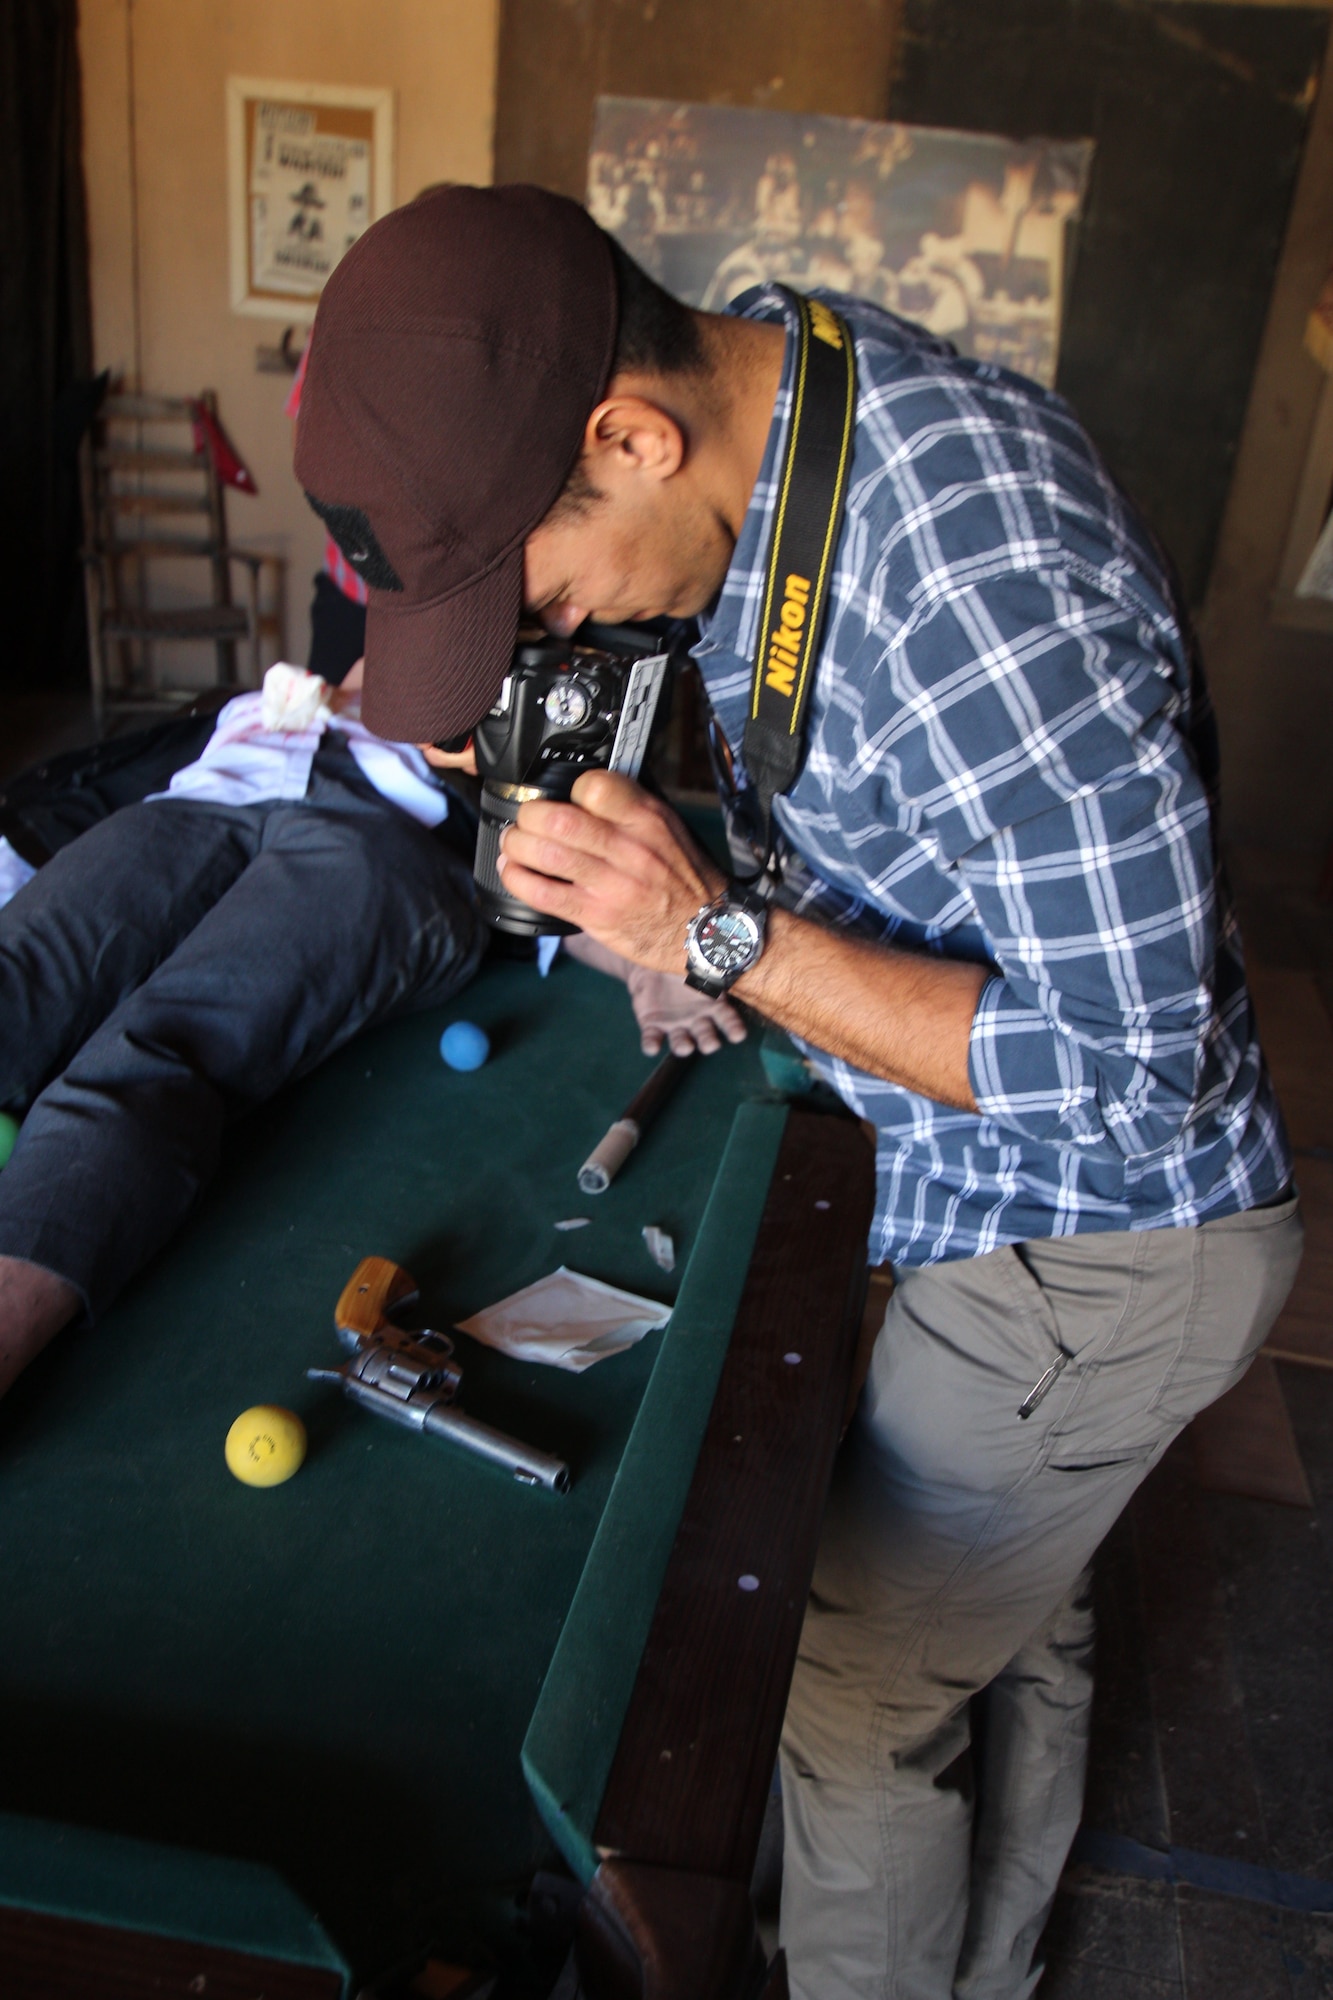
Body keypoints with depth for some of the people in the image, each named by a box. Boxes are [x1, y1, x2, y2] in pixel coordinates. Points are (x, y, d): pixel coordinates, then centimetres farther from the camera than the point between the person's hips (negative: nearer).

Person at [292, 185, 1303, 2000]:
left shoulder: (994, 580, -35)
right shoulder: (757, 369, -5)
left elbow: (1130, 1068, -28)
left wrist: (722, 934, -30)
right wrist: (608, 760, -8)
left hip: (1093, 1249, -8)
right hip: (999, 1192, 8)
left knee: (853, 1701, 9)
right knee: (1015, 1624, 27)